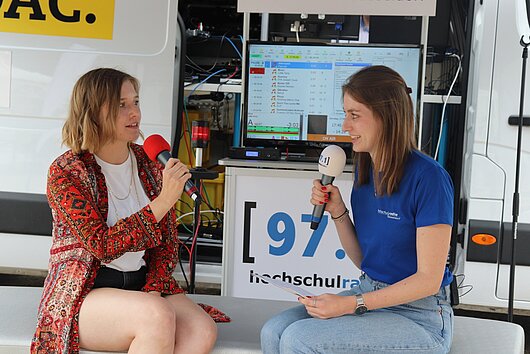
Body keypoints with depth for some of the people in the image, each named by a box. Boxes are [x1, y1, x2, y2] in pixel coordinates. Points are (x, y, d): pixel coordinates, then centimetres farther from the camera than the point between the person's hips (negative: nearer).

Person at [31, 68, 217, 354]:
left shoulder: (150, 164, 7)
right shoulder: (65, 173, -8)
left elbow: (168, 241, 9)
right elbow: (103, 245, -17)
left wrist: (153, 291, -9)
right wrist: (164, 201, -22)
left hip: (142, 284, 5)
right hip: (82, 294, -4)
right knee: (158, 316, -34)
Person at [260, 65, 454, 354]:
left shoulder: (428, 178, -18)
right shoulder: (364, 167, 6)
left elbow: (429, 279, -17)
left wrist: (351, 304, -21)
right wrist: (337, 211, -4)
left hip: (418, 315, -7)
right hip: (369, 293, 7)